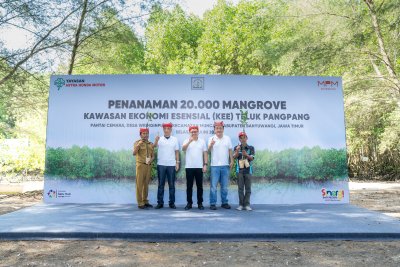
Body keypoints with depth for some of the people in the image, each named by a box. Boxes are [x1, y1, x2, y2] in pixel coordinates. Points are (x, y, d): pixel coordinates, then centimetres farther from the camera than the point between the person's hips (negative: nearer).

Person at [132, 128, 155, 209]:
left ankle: (145, 201, 19)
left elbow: (153, 155, 14)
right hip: (140, 165, -5)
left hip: (148, 166, 5)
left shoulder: (151, 144, 13)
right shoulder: (137, 143, -1)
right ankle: (140, 203, 2)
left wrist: (151, 159, -8)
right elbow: (134, 153, -15)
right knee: (139, 184, -2)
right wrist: (138, 145, -29)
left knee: (146, 184, 10)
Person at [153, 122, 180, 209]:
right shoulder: (160, 139, 1)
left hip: (171, 165, 1)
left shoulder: (174, 139, 6)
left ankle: (172, 203, 14)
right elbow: (154, 146, -18)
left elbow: (177, 152, 7)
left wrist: (177, 162, 0)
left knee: (171, 185, 6)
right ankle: (160, 202, 12)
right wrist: (156, 140, -39)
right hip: (161, 164, -1)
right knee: (161, 184, 5)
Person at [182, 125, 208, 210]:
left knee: (199, 186, 5)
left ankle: (200, 203, 14)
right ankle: (189, 203, 13)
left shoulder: (202, 141, 8)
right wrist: (189, 141, -29)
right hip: (189, 167, -1)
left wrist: (205, 164, -2)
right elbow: (183, 149, -15)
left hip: (199, 167, 1)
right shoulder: (187, 141, 4)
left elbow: (205, 153, 6)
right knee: (189, 186, 4)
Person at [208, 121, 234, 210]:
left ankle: (224, 202, 20)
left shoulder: (227, 138, 8)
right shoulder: (211, 139, 0)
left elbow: (230, 150, 10)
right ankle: (212, 203, 7)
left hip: (225, 166, 3)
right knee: (213, 186, -1)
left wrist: (231, 161, 3)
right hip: (215, 166, -2)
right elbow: (208, 151, -11)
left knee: (224, 186, 10)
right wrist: (211, 145, -31)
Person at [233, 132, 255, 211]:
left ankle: (247, 204, 8)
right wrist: (237, 151, -25)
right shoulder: (237, 147, 7)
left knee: (248, 188, 2)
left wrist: (246, 155, -25)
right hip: (239, 170, 0)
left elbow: (252, 158, -5)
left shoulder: (251, 148, 4)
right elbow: (234, 157, -6)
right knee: (240, 188, 2)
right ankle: (241, 204, 8)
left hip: (248, 170, 0)